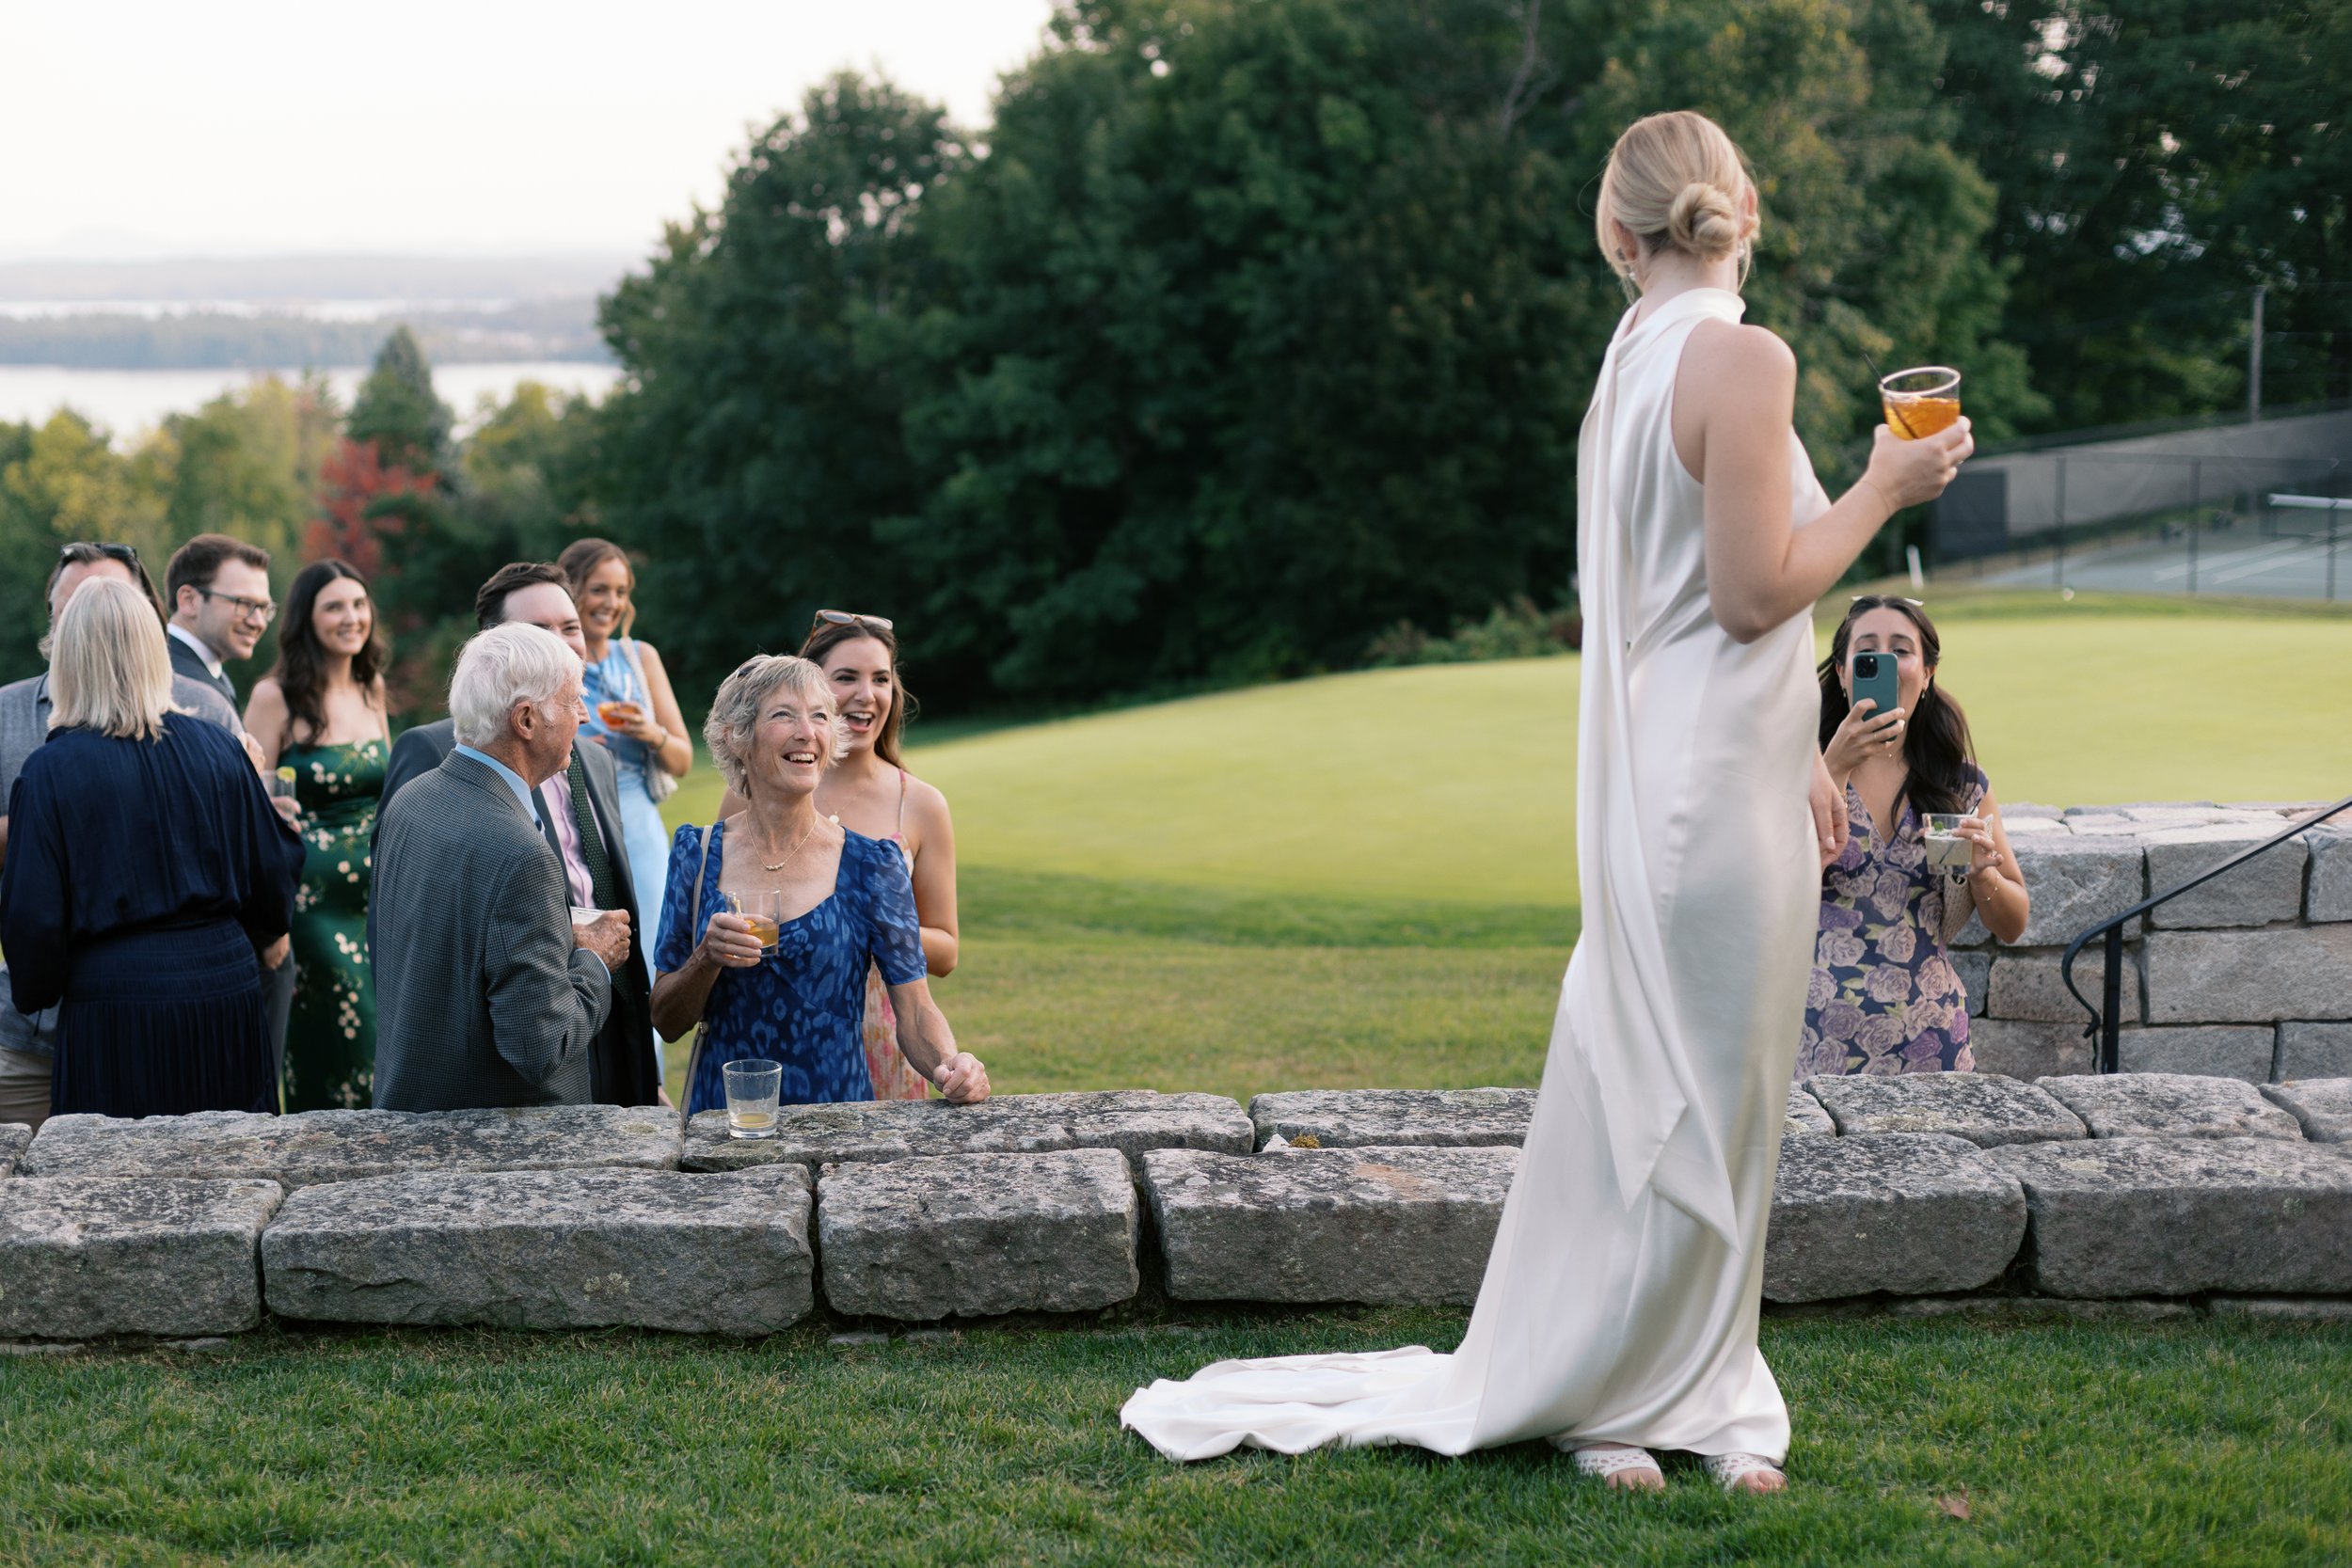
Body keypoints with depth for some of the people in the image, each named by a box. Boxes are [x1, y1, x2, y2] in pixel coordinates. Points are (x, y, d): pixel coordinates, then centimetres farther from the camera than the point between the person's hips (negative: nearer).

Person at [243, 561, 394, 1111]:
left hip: (378, 894, 5)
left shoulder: (371, 689, 10)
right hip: (311, 896, -5)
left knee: (379, 1039, 4)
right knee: (332, 1043, -5)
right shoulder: (276, 696, -7)